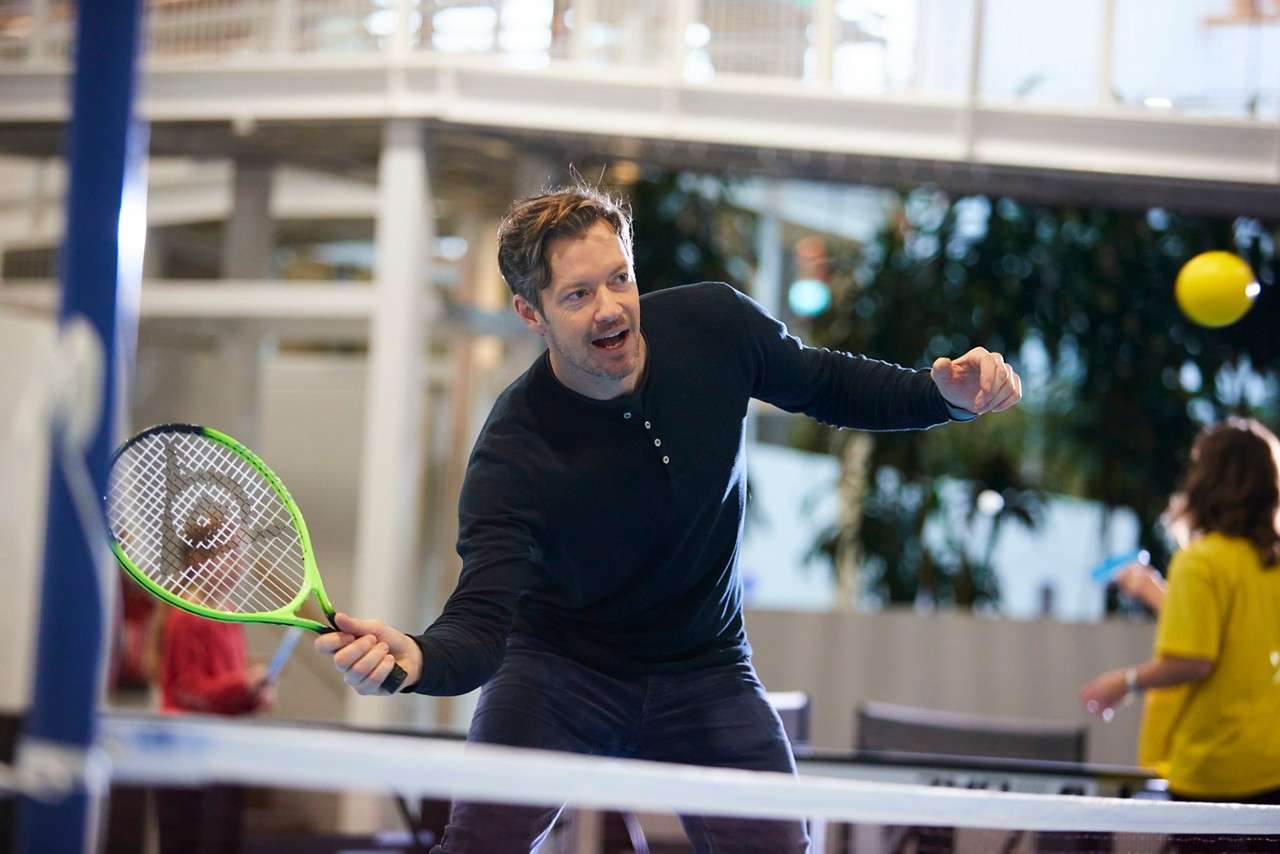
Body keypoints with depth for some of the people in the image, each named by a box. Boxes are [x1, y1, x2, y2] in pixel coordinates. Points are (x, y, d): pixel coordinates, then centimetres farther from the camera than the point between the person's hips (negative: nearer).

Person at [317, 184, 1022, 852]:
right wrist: (415, 659, -57)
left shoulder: (714, 325, -16)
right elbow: (481, 623, -34)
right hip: (558, 672, -3)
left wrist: (945, 394, -13)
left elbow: (826, 385, 4)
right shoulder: (511, 456, -28)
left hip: (704, 676, 3)